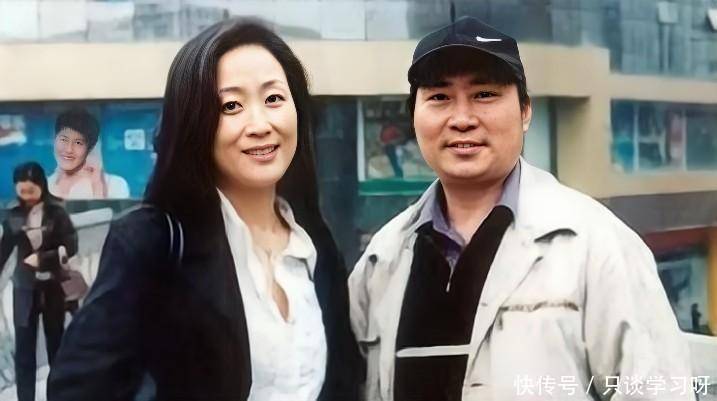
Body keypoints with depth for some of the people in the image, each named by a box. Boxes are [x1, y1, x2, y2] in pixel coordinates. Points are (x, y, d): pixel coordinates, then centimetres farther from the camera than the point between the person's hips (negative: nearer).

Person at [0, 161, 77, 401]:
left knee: (55, 341, 11)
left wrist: (41, 258, -18)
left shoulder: (56, 212, -6)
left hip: (53, 286, -1)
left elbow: (71, 247, -9)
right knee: (24, 346, 0)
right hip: (25, 287, 1)